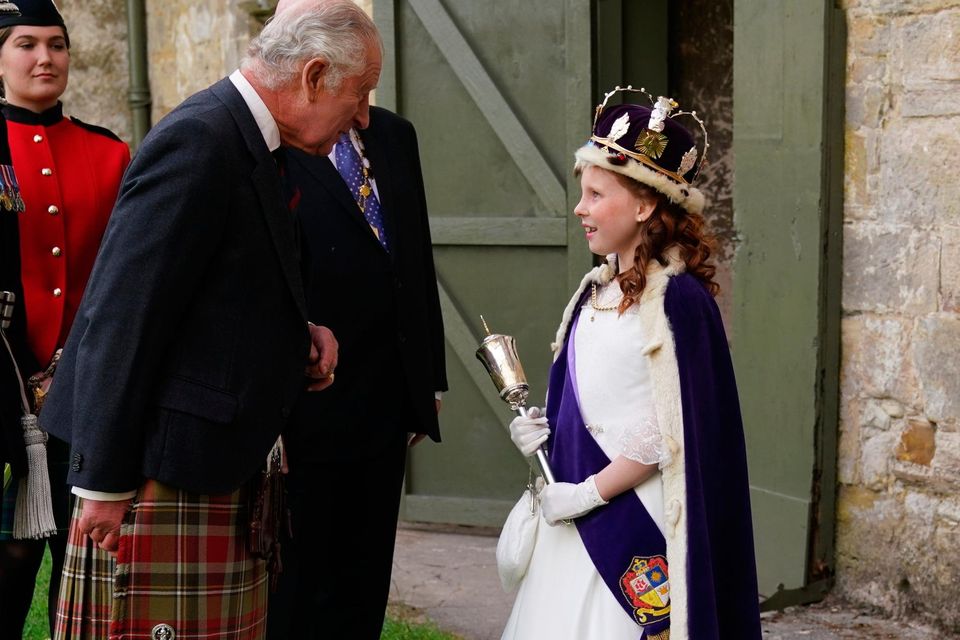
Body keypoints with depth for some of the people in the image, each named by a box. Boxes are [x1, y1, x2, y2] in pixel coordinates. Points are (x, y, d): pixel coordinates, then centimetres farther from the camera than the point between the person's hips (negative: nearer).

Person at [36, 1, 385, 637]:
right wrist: (104, 483, -20)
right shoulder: (199, 141, -18)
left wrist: (298, 331, 4)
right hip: (167, 466, -10)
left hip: (221, 462, 10)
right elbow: (123, 317, -22)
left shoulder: (246, 140, 12)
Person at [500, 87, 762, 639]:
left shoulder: (677, 299, -15)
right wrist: (546, 433, 2)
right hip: (575, 519, 8)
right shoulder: (597, 290, 10)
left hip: (632, 526, -7)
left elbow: (671, 435, -17)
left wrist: (588, 493, -14)